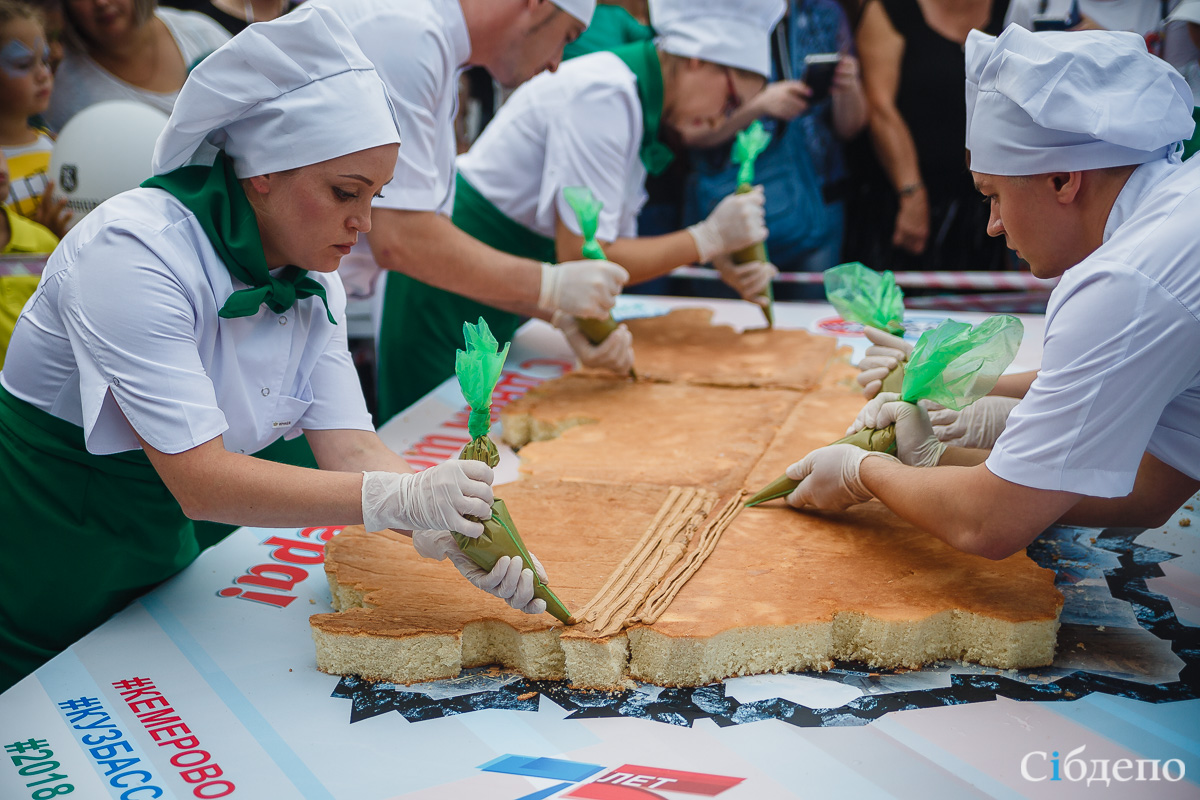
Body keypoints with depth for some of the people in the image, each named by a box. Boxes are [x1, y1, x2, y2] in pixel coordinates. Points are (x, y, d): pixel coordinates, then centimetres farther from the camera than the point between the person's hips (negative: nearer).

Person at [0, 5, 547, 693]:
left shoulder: (314, 286, -5)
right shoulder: (132, 253, -28)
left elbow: (352, 447, -11)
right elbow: (198, 480, -33)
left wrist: (451, 533, -29)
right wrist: (399, 498, -41)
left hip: (157, 554, 7)